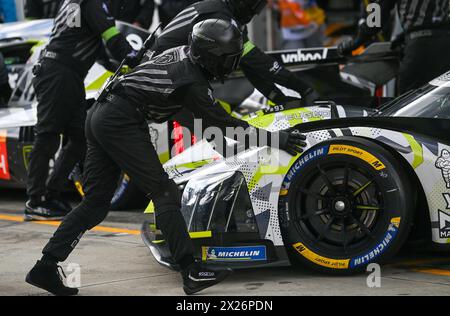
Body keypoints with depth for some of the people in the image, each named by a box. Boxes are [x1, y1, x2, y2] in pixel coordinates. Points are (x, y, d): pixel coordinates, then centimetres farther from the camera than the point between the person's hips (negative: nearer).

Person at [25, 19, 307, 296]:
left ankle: (46, 267, 8)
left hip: (99, 116, 9)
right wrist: (278, 140, -2)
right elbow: (225, 124, -6)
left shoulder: (183, 54, 13)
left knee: (96, 203, 10)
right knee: (164, 193, -9)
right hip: (123, 123, -9)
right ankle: (192, 273, -12)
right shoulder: (192, 83, -12)